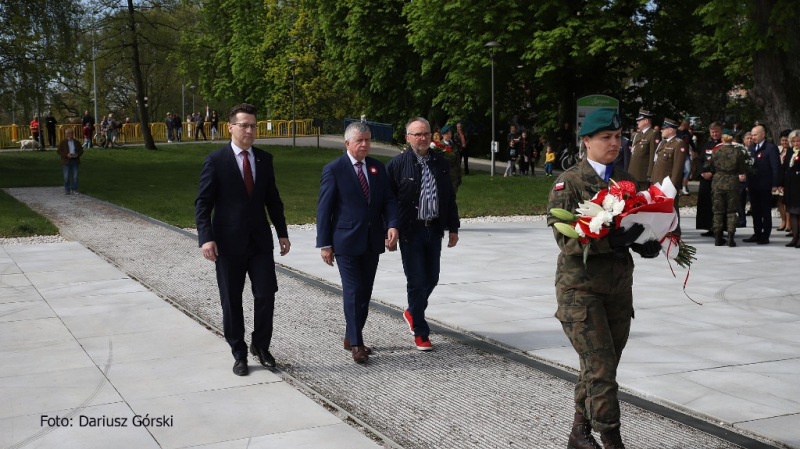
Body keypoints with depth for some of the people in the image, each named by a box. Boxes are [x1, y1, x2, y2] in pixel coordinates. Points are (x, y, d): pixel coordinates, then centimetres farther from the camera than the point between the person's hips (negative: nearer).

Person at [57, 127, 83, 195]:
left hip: (75, 161, 2)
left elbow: (81, 150, 13)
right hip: (66, 161, -2)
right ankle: (67, 190, 5)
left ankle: (74, 189, 12)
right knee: (66, 176, -1)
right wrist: (66, 155, -16)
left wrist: (78, 154, -9)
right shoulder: (62, 142, 3)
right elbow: (59, 151, -1)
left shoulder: (77, 142, 11)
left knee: (75, 176, 3)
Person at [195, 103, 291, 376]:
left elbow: (273, 199, 13)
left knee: (266, 295, -2)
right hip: (229, 243, -3)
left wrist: (282, 232, 11)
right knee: (231, 302, 6)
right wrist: (206, 238, -17)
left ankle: (260, 345, 21)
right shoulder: (216, 161, -5)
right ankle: (239, 353, 22)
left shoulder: (265, 159, 7)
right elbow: (203, 203, -7)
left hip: (260, 240, 3)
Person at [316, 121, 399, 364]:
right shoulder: (334, 170, -6)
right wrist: (324, 244, -9)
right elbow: (324, 208, -6)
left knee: (365, 291, 11)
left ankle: (352, 337, 25)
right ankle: (356, 344, 0)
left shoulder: (377, 168, 9)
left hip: (372, 241, 5)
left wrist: (392, 225, -13)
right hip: (347, 241, -5)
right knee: (353, 292, -6)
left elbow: (388, 200, 6)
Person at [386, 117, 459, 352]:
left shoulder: (441, 163, 8)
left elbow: (450, 197, 14)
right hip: (410, 232, -5)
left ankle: (412, 312, 39)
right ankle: (420, 333, 12)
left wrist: (453, 228, 13)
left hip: (434, 229, 5)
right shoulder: (397, 164, -7)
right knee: (417, 281, -1)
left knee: (432, 279, 12)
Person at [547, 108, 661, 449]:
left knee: (599, 368, 13)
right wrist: (612, 240, -31)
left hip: (619, 288, 6)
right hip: (580, 289, -6)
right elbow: (565, 238, -18)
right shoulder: (568, 183, -7)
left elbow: (638, 227, 14)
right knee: (600, 368, -10)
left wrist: (648, 245, -10)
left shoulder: (626, 180, 11)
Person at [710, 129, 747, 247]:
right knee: (731, 211, 6)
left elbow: (712, 168, 5)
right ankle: (730, 237, 1)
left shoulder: (716, 151, -3)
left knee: (718, 211, 8)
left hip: (717, 183, 1)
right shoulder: (738, 152, -6)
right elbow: (742, 171, -1)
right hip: (732, 183, -1)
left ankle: (717, 238, 10)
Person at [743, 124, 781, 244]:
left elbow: (776, 167, -10)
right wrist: (748, 183, 10)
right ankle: (757, 234, 19)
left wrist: (774, 184, -14)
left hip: (765, 186, -7)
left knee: (766, 212, 1)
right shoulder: (752, 148, 14)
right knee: (755, 211, 11)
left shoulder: (771, 148, -7)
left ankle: (765, 236, 6)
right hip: (753, 186, 7)